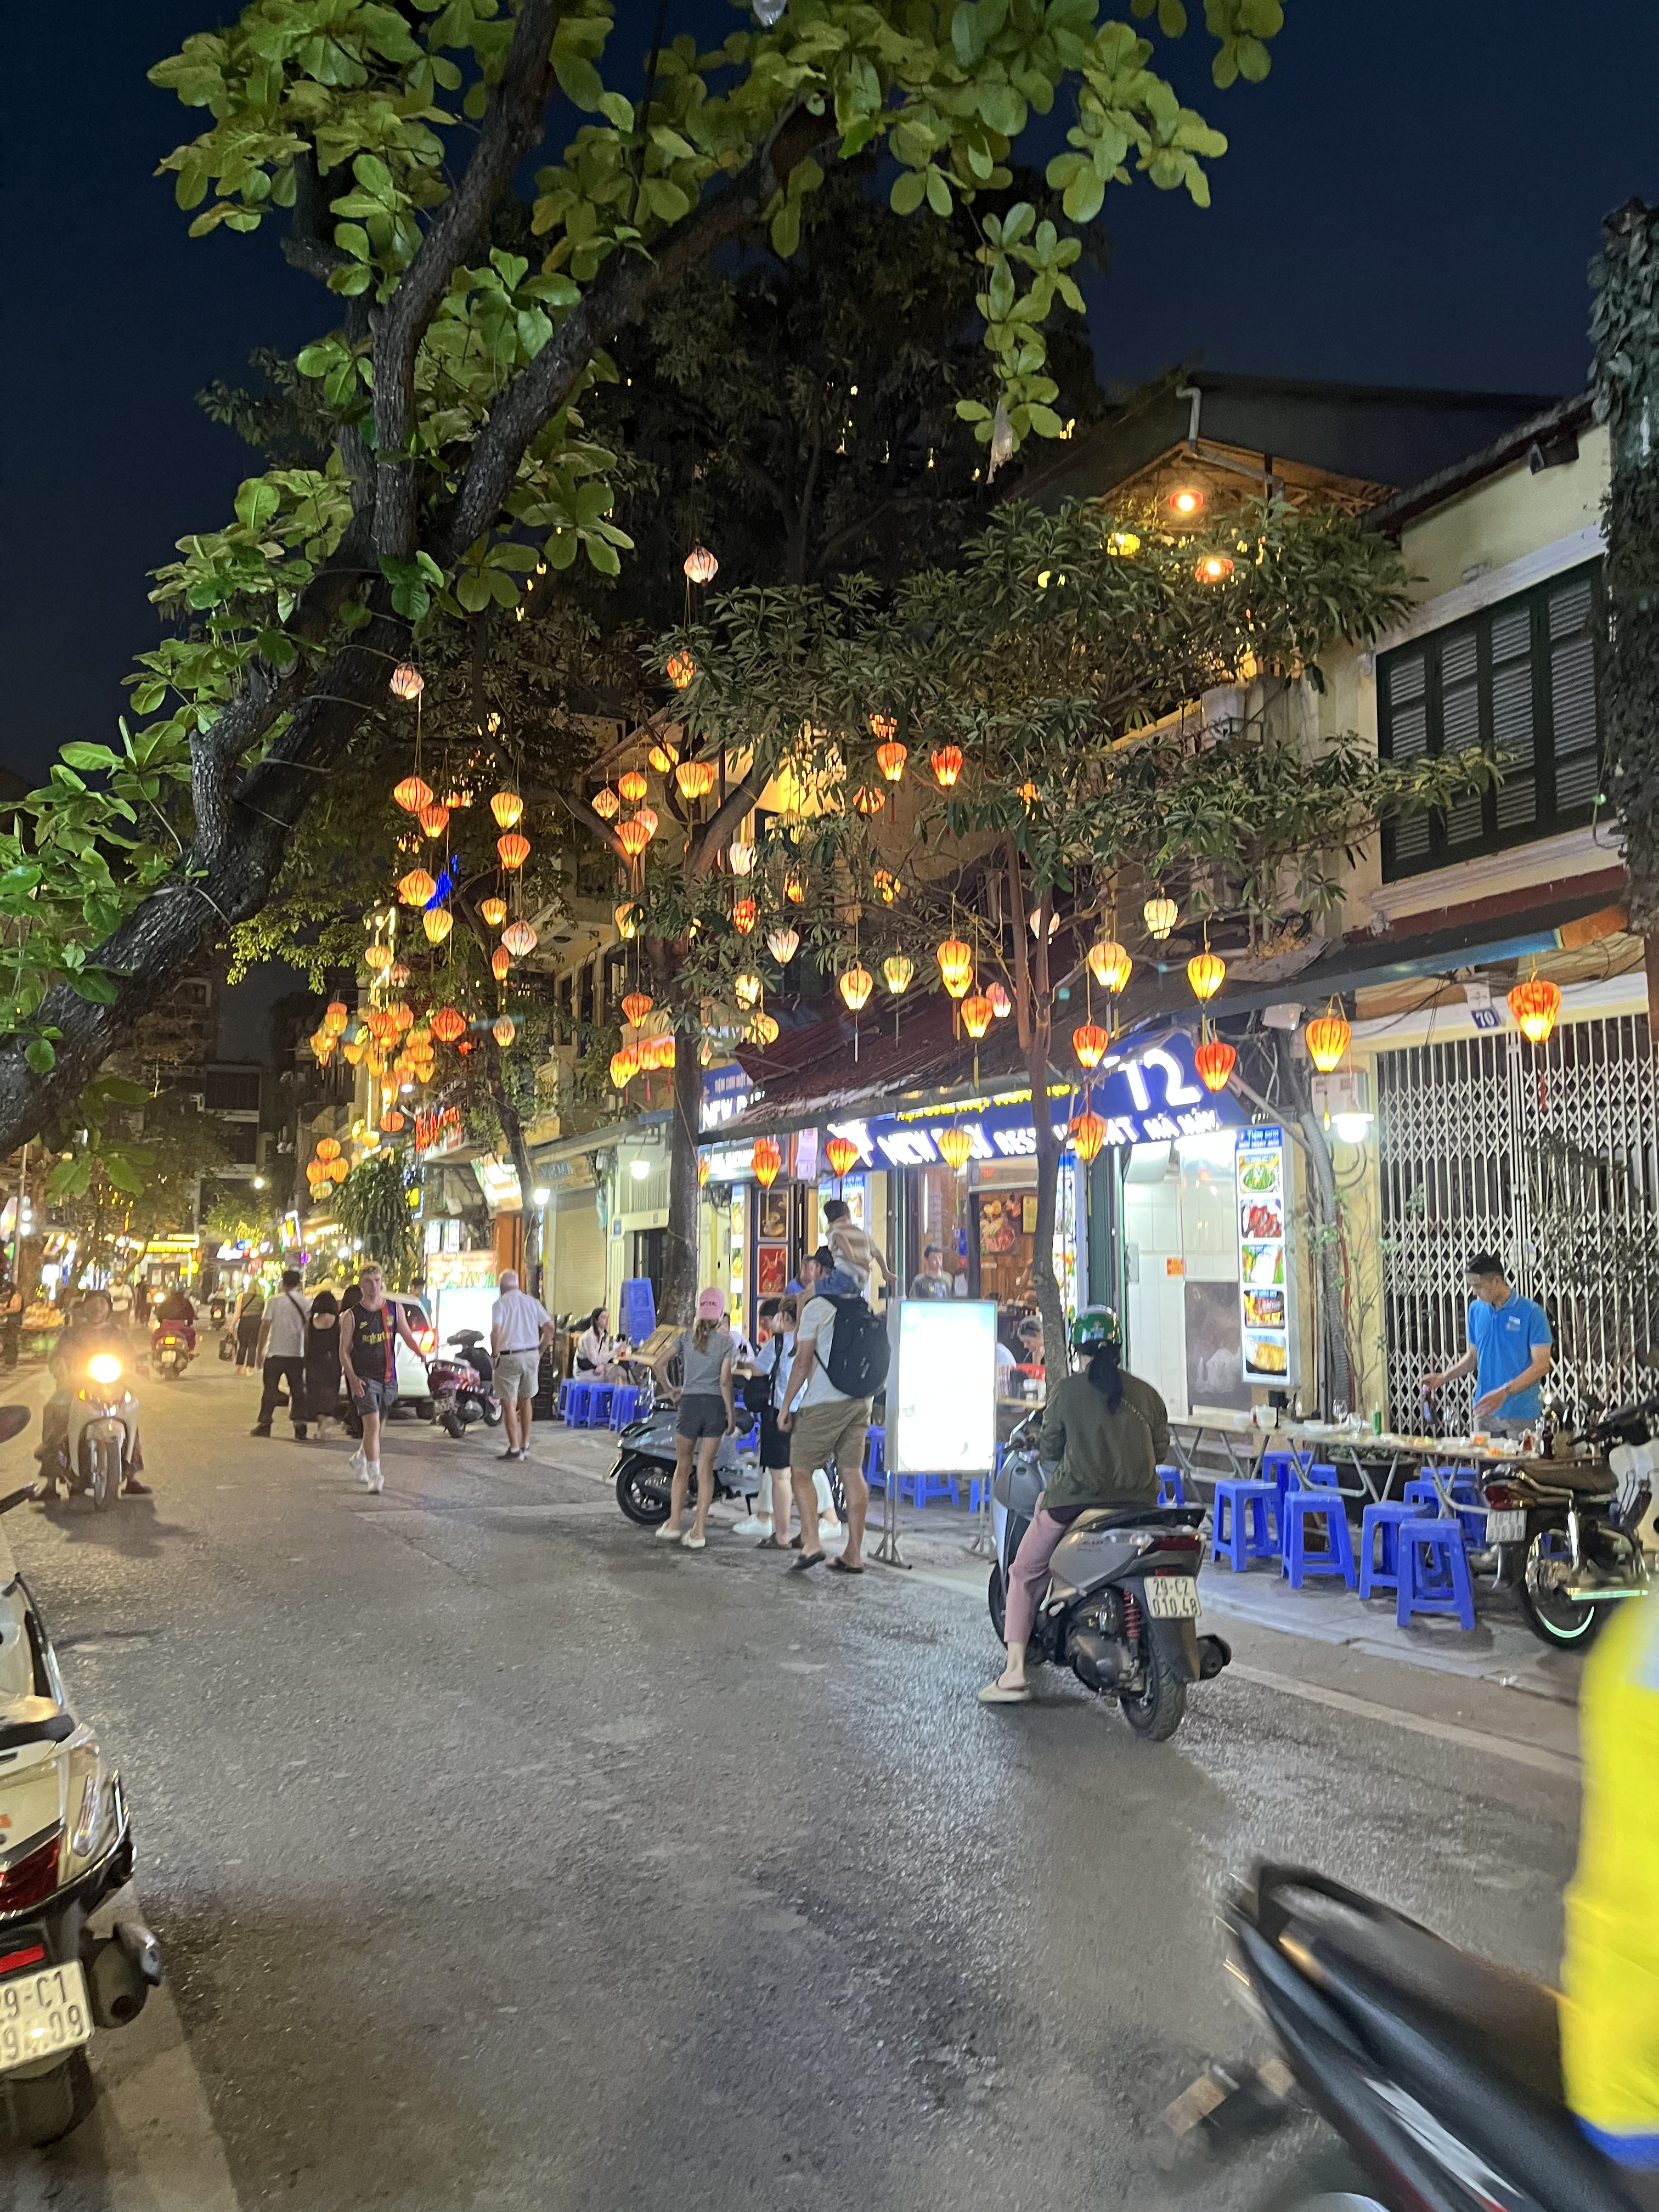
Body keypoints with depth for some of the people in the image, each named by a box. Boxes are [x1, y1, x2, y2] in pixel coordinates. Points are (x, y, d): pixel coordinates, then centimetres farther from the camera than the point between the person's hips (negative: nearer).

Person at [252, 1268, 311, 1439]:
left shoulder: (275, 1300, -4)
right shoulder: (304, 1303, 1)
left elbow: (266, 1326, -5)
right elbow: (308, 1328, 1)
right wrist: (307, 1353, 10)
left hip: (275, 1353, -1)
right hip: (296, 1354, 1)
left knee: (270, 1390, 9)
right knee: (298, 1391, 5)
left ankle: (264, 1424, 13)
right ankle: (299, 1426, -3)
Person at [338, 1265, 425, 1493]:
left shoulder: (395, 1309, 5)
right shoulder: (352, 1316, -3)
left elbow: (407, 1336, 7)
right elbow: (344, 1351, -2)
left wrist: (421, 1353, -13)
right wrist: (352, 1378, -15)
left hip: (388, 1378, 4)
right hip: (363, 1378, -4)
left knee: (376, 1426, 17)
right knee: (372, 1423, -18)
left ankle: (360, 1458, 44)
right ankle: (374, 1475, -14)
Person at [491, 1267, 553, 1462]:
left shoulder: (500, 1304, -7)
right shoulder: (532, 1302, 7)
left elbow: (496, 1331, -20)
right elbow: (549, 1326, 3)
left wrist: (495, 1355, -9)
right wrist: (540, 1349, 12)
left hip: (509, 1357, -5)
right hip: (531, 1355, 5)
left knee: (509, 1403, 0)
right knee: (526, 1401, 17)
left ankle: (515, 1448, -2)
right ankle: (525, 1445, 24)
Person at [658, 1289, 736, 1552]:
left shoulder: (687, 1337, 3)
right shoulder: (725, 1341, -3)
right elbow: (725, 1381, -8)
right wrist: (731, 1413, -1)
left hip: (690, 1402, 1)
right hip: (715, 1404, -1)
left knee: (683, 1466, 14)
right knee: (706, 1469, 4)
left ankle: (674, 1524, 11)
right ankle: (698, 1532, 4)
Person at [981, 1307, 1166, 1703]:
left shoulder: (1067, 1391, -4)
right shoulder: (1147, 1394, 5)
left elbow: (1050, 1450, 1)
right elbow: (1160, 1450, 11)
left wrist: (1039, 1450, 23)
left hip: (1074, 1499, -3)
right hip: (1138, 1502, 4)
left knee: (1025, 1575, 13)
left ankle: (1015, 1672, 3)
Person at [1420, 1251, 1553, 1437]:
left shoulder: (1531, 1313, -9)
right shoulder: (1476, 1310, 7)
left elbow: (1542, 1364, -12)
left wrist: (1504, 1392, -22)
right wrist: (1443, 1378, 3)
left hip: (1521, 1413, -4)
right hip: (1485, 1411, 4)